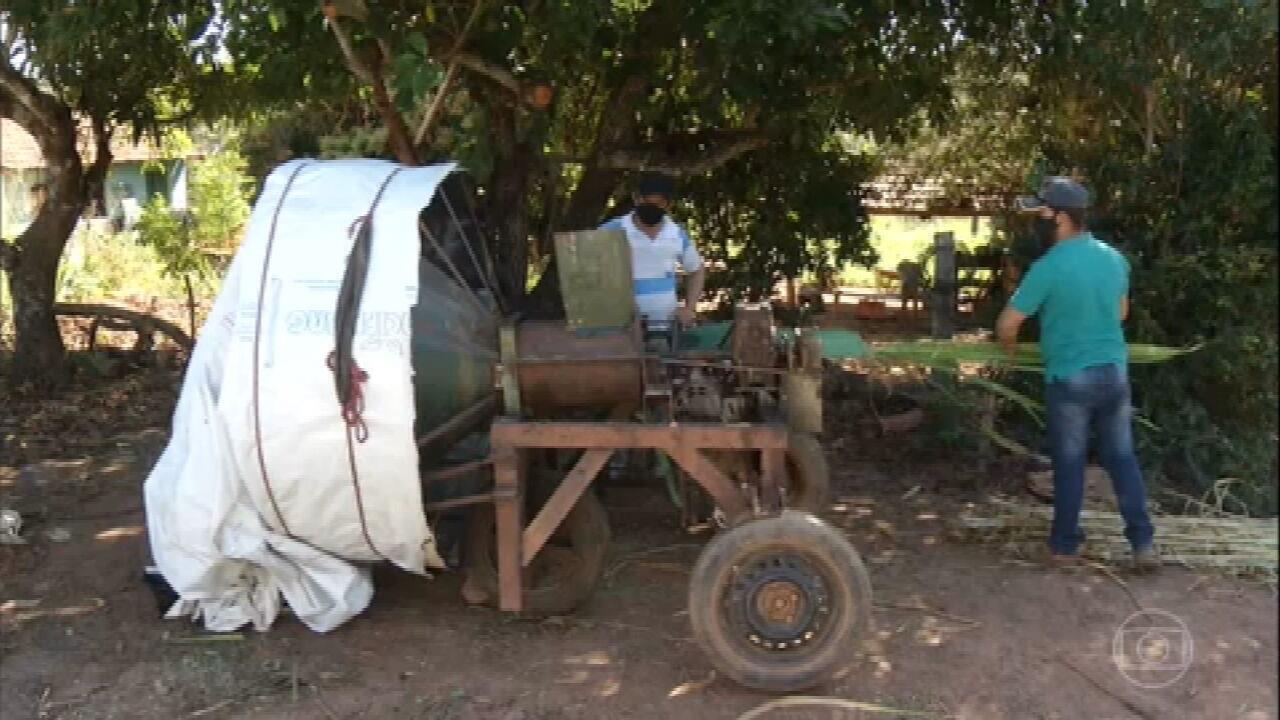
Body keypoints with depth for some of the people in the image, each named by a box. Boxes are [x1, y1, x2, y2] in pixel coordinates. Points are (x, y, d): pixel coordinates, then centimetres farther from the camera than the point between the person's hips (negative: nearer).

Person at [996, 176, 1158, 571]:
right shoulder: (1113, 257, 3)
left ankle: (1065, 545, 16)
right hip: (1115, 371, 5)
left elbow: (1006, 325, -13)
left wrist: (1011, 346, 8)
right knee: (1122, 457, 13)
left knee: (1069, 463, 6)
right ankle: (1143, 542, 15)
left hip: (1071, 378, -5)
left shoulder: (1048, 267, -18)